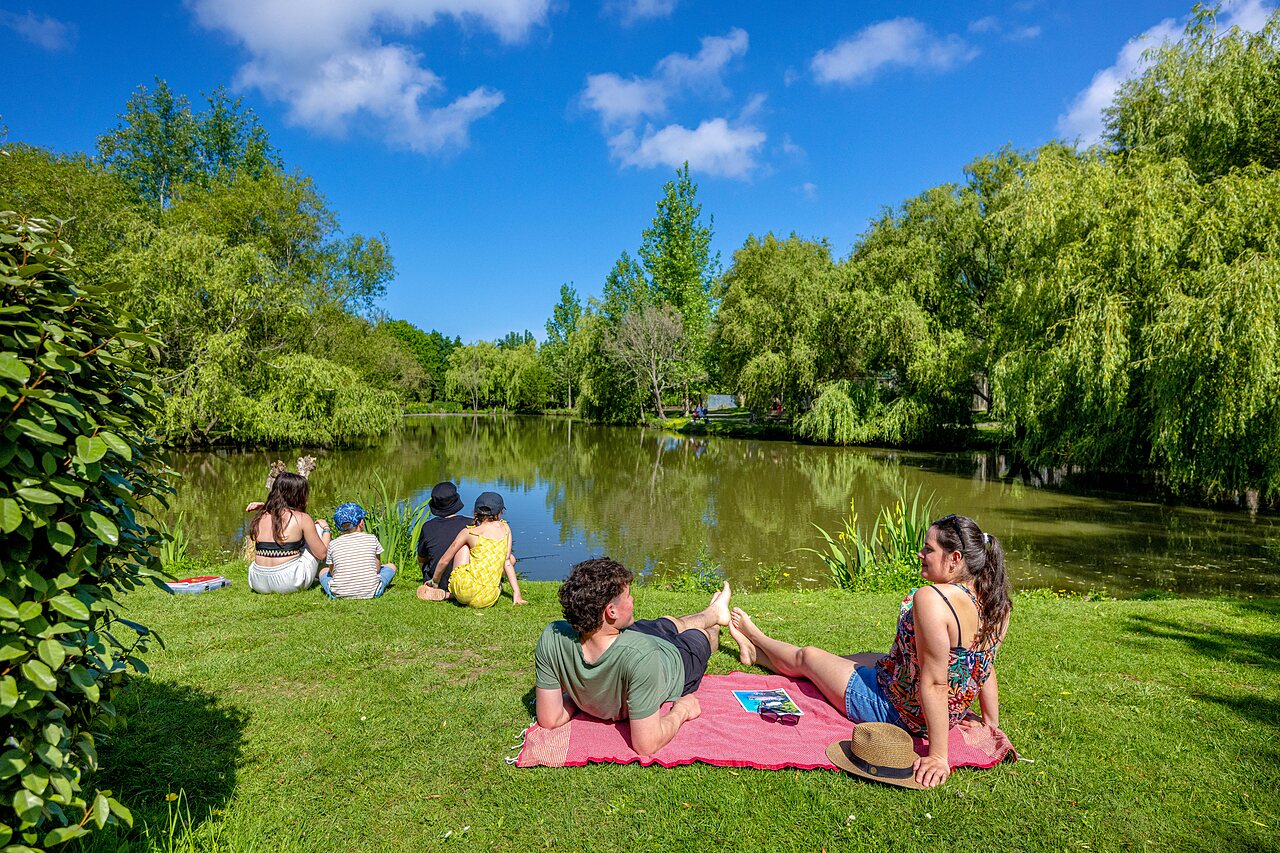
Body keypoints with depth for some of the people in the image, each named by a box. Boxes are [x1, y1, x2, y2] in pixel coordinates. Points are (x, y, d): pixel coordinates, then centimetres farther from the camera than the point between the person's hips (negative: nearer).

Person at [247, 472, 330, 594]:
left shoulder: (261, 517, 5)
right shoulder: (302, 519, -9)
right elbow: (321, 554, -2)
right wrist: (326, 529, 15)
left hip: (259, 585, 5)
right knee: (319, 526, 13)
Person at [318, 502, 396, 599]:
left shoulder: (333, 545, -2)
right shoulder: (371, 539, -3)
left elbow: (332, 572, 7)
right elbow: (377, 568, 4)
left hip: (340, 594, 1)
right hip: (370, 593, -1)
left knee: (323, 571, 31)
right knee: (391, 566, 23)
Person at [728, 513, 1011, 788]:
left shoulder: (931, 598, -34)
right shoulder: (998, 604, -9)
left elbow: (934, 683, -32)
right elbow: (986, 667, 1)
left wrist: (938, 756, -25)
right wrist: (991, 722, 13)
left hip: (891, 709, -8)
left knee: (807, 656, 16)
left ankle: (755, 638, 49)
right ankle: (755, 651, 50)